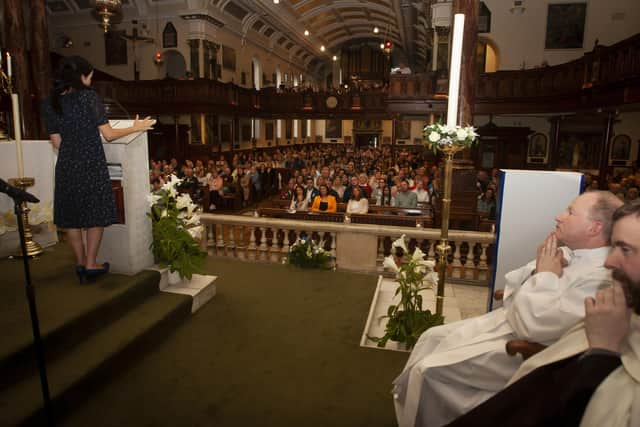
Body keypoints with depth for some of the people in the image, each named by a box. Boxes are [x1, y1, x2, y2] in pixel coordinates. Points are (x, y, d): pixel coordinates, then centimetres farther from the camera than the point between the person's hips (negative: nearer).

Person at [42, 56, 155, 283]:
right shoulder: (89, 97, -10)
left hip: (67, 166, 4)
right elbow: (109, 135, -9)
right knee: (96, 214, 9)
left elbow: (56, 143, 5)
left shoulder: (49, 103, 2)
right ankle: (91, 264, 13)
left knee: (71, 215, 15)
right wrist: (135, 128, 4)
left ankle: (81, 263, 22)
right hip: (92, 164, -4)